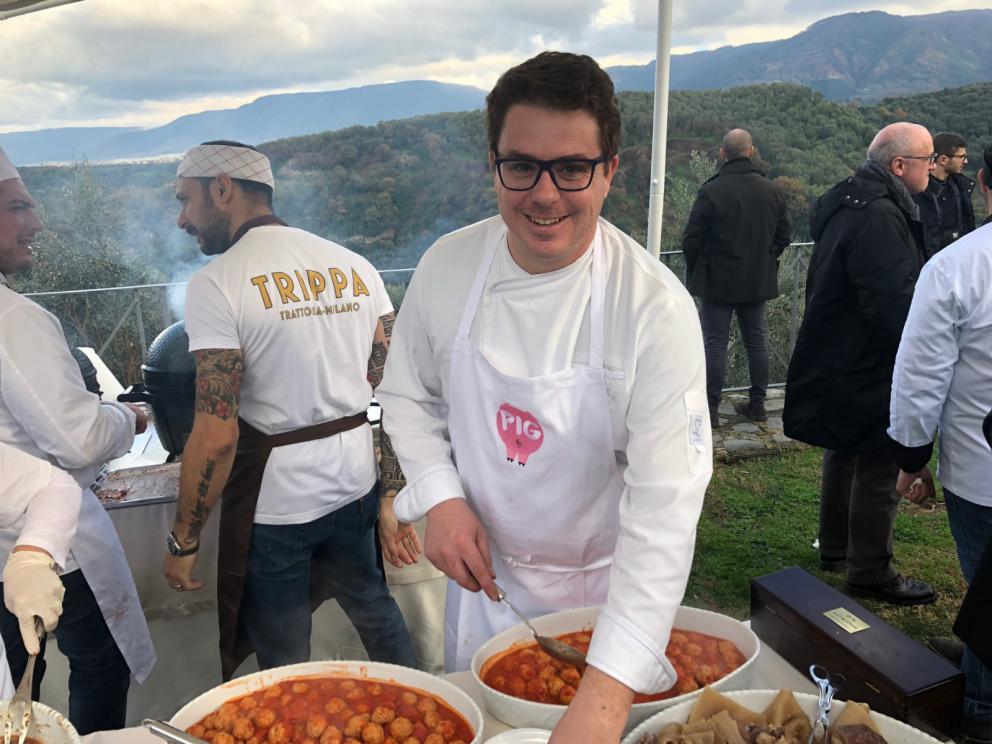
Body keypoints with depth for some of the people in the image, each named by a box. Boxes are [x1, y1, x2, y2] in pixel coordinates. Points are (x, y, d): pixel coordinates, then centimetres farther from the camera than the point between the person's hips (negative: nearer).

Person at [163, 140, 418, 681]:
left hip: (274, 496, -5)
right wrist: (393, 495, 8)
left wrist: (183, 540, -6)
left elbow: (216, 434, -18)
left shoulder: (217, 283, -14)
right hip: (355, 485, 6)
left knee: (285, 660, 14)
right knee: (375, 608, 26)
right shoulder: (355, 266, 2)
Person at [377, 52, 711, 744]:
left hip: (608, 587, -2)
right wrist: (440, 497, -16)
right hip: (484, 576, 3)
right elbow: (408, 396, 3)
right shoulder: (447, 266, -13)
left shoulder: (656, 305, -25)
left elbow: (667, 499, -31)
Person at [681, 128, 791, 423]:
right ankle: (757, 403, 21)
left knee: (715, 344, 0)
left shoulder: (711, 191, -15)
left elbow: (691, 240, -11)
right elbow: (784, 233, 10)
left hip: (718, 281, -5)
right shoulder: (771, 191, 3)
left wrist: (694, 273, 4)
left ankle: (710, 408, 3)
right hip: (758, 282, 5)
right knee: (756, 340, 13)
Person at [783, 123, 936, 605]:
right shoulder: (880, 217, -23)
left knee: (845, 454, 22)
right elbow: (895, 303, -26)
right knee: (880, 470, 0)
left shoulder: (850, 203, 11)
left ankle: (835, 549, 37)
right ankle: (869, 573, 13)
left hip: (839, 362, 11)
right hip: (870, 370, -11)